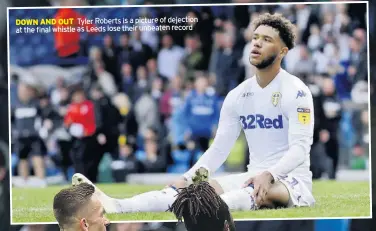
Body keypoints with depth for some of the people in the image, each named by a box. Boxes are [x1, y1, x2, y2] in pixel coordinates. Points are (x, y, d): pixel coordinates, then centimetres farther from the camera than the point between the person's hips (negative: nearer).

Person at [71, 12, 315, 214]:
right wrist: (187, 178, -8)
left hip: (291, 181, -6)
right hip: (256, 177, 6)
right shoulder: (238, 96, 9)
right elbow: (219, 148, 8)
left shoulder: (296, 91, -10)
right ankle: (115, 205, -38)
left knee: (261, 191, -40)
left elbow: (300, 148, -21)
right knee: (195, 186, -16)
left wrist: (268, 175, -39)